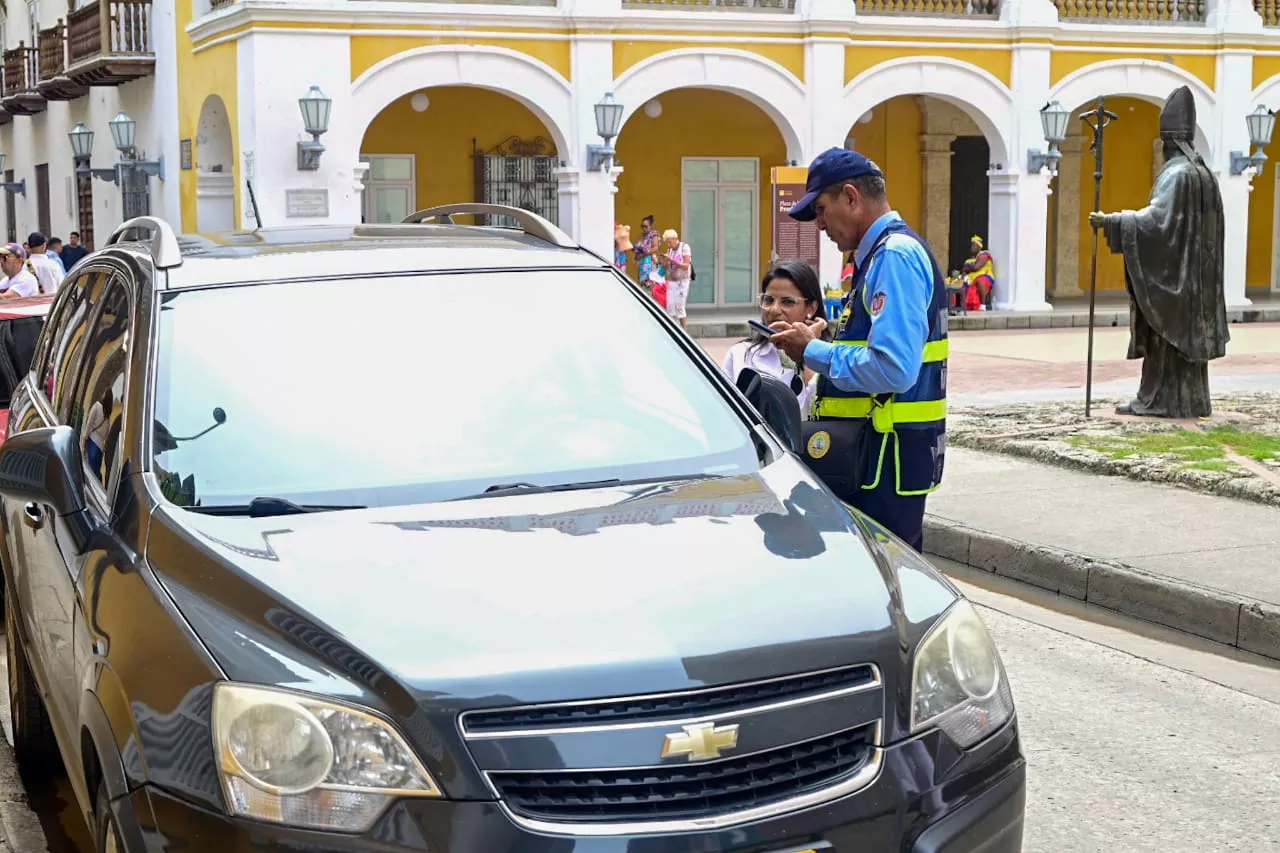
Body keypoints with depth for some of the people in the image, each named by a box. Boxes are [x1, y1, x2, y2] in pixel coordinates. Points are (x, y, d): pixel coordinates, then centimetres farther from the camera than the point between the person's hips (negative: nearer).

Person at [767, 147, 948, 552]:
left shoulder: (895, 256, -16)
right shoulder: (885, 253, 16)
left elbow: (893, 369, -27)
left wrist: (814, 352, -15)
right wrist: (822, 341, 8)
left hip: (888, 456, -10)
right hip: (880, 452, 10)